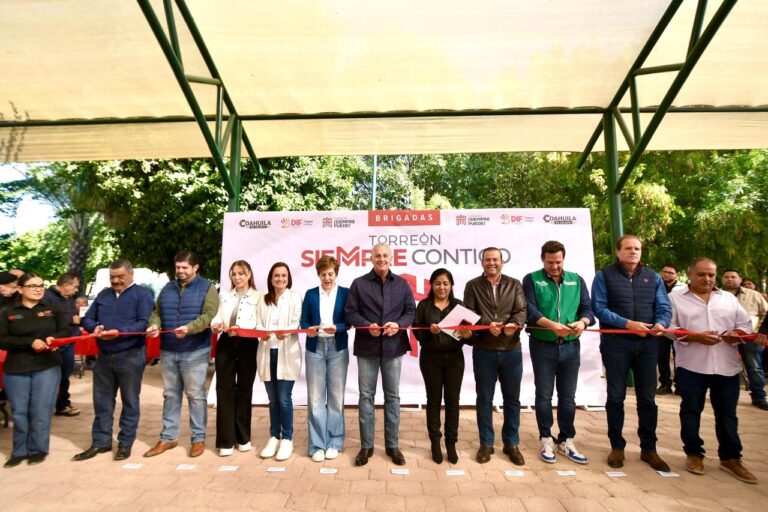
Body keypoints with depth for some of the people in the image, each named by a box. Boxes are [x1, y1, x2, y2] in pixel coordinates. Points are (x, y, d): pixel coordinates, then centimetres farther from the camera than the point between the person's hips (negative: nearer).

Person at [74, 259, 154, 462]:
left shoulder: (142, 294, -5)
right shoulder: (103, 294, 14)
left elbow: (144, 323, -16)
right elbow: (87, 318, 14)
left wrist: (119, 332, -28)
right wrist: (94, 327, -9)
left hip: (131, 356, -6)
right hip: (104, 356, 6)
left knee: (130, 401, 6)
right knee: (102, 401, 14)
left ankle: (125, 443, 18)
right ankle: (100, 442, 27)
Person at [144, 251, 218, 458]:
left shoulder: (207, 287, -4)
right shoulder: (167, 288, 13)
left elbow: (209, 315, -15)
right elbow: (157, 311, 11)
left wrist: (189, 328, -30)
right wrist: (154, 324, -11)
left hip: (195, 352, -5)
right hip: (168, 351, 5)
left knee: (196, 395, 3)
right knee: (170, 395, 14)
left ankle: (199, 438, 15)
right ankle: (167, 437, 26)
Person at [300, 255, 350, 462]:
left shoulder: (345, 293, 3)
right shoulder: (310, 294, 8)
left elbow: (349, 322, -2)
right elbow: (304, 321, 3)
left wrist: (336, 328, -21)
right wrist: (309, 330, -19)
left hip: (338, 348, -1)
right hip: (315, 348, 1)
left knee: (336, 396, 7)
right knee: (315, 397, 2)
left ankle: (334, 442, 21)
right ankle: (317, 444, 13)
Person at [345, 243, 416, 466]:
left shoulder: (402, 284, 8)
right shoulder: (359, 283, 3)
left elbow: (411, 311, 6)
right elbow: (350, 312, -1)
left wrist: (398, 324, -13)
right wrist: (367, 326, -17)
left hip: (393, 346, 1)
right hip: (367, 347, -1)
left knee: (392, 396, 9)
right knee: (366, 396, 5)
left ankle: (392, 445, 22)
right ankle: (366, 445, 18)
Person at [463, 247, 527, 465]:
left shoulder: (514, 284, 8)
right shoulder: (473, 286, 4)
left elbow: (522, 311, -2)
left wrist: (514, 324, -23)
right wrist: (488, 325, -21)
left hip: (512, 350, 1)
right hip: (483, 351, -1)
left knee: (512, 399, 11)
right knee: (484, 398, 8)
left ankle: (511, 443, 26)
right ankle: (486, 443, 22)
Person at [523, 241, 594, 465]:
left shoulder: (576, 280, 9)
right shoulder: (532, 280, -2)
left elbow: (587, 308, 2)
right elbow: (530, 311, -13)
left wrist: (582, 322, -20)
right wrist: (552, 325, -29)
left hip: (570, 346, 3)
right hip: (542, 346, -3)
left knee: (568, 396, 12)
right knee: (544, 396, 7)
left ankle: (567, 440, 26)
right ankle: (547, 440, 21)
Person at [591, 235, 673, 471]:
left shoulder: (653, 277, 11)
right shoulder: (604, 275, -1)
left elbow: (664, 308, 3)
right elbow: (599, 308, -10)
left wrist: (661, 324, -18)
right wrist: (627, 323, -20)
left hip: (647, 344, 3)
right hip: (615, 344, -3)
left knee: (647, 398, 10)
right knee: (616, 397, 7)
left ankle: (648, 448, 24)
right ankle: (617, 446, 20)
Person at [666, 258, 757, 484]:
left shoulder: (729, 298, 15)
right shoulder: (675, 298, 3)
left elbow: (745, 323, 13)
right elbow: (668, 327, -4)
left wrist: (738, 334, -9)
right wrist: (695, 337, -16)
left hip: (727, 366, 3)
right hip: (692, 366, -3)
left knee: (727, 414, 10)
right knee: (691, 411, 6)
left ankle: (730, 458, 22)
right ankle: (694, 454, 19)